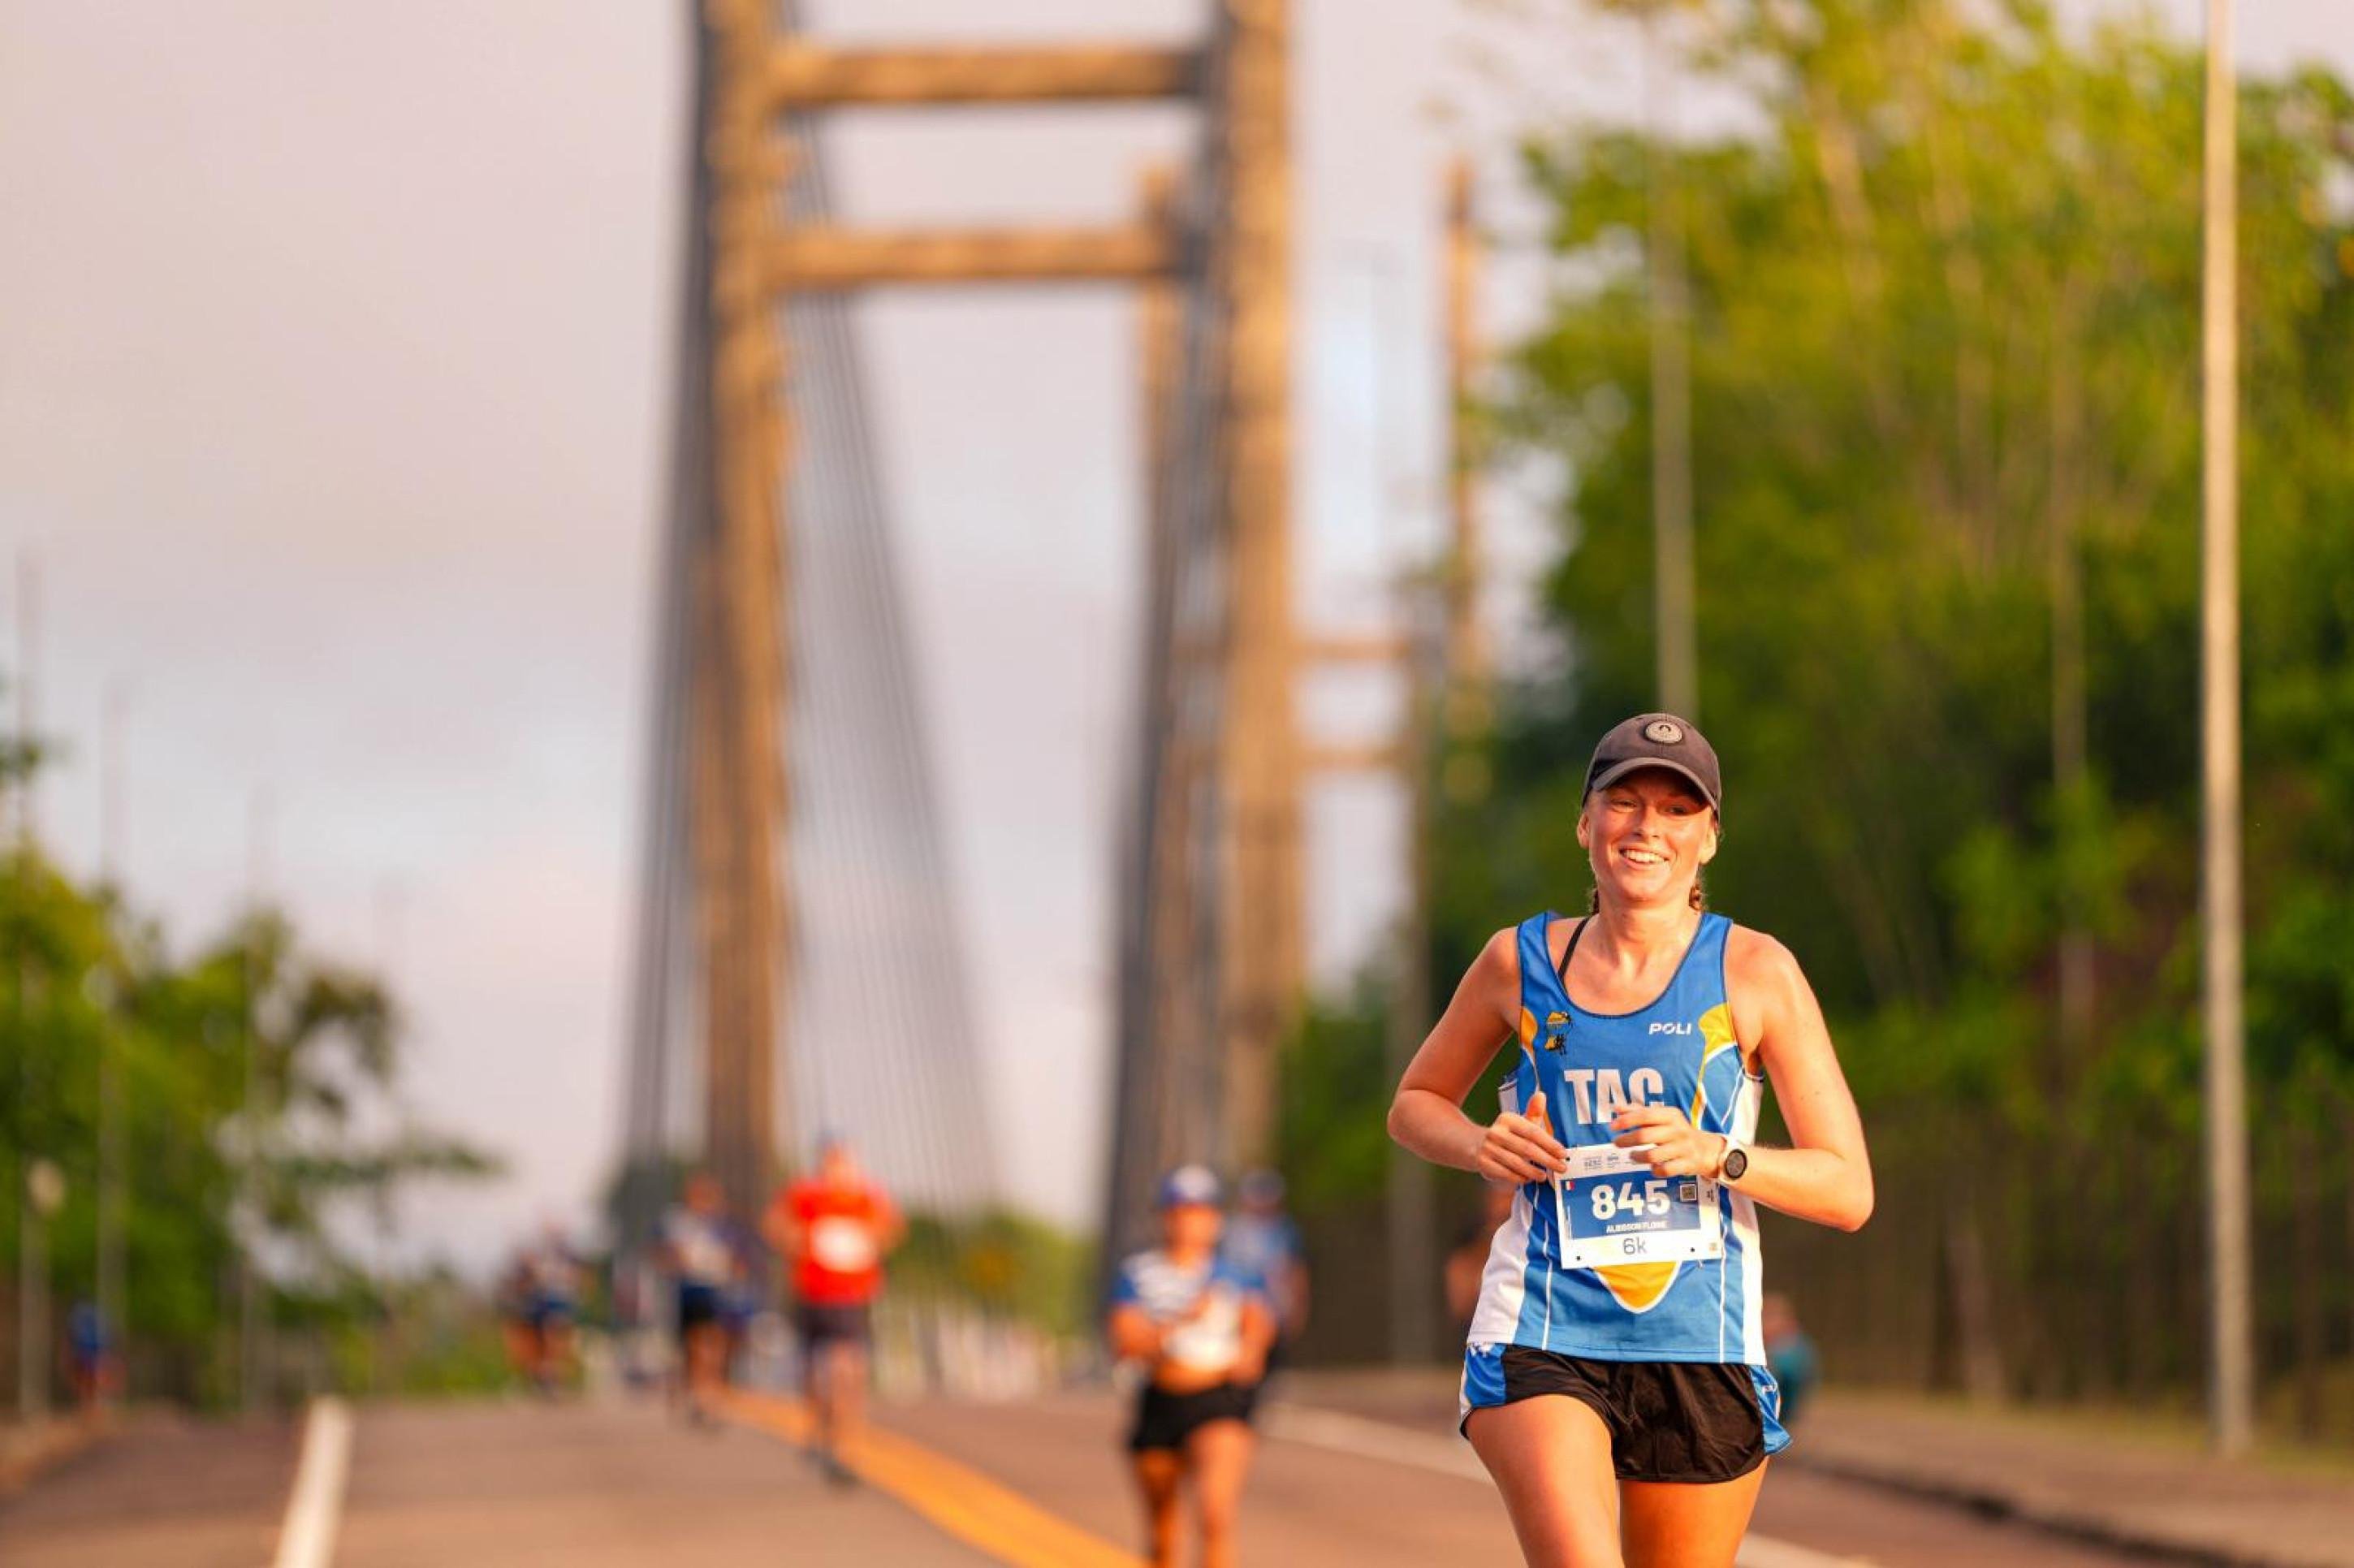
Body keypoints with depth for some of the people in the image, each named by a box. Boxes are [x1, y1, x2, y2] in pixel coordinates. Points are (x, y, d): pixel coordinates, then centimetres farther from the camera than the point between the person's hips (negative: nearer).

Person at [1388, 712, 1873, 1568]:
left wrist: (1714, 1155, -18)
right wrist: (1482, 1147, 0)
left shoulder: (1755, 973, 1)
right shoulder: (1521, 961, 7)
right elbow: (1415, 1105, 23)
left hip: (1700, 1346, 1)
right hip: (1540, 1339, -1)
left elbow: (1848, 1190, -1)